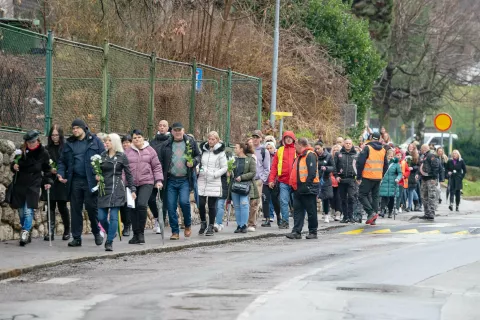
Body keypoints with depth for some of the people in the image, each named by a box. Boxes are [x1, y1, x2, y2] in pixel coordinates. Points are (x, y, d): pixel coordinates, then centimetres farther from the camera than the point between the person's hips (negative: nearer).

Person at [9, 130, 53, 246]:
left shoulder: (43, 153, -1)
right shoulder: (21, 151, 3)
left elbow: (47, 169, 12)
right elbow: (14, 164, 14)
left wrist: (48, 181, 1)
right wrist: (14, 166, -8)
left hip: (33, 185, -3)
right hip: (19, 185, 3)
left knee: (28, 211, -15)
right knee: (21, 212, 6)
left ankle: (25, 234, -17)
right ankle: (27, 235, 17)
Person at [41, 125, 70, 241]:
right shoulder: (47, 149, 9)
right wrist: (50, 170, -8)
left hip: (62, 181, -3)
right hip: (50, 181, 3)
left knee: (62, 206, 1)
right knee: (51, 206, 0)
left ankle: (67, 231, 16)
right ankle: (50, 232, -1)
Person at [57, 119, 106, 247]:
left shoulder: (95, 141, 3)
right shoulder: (69, 144, 14)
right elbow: (62, 161, 17)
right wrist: (61, 173, -1)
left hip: (90, 181, -4)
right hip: (75, 181, 4)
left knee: (92, 207, -3)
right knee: (75, 210, 4)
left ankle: (97, 233, 16)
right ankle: (76, 238, 9)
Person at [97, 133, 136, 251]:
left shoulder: (122, 156, 0)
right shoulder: (102, 155, 11)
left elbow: (128, 174, 3)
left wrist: (132, 189, 0)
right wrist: (97, 176, -2)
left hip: (117, 189, -4)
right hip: (104, 189, 4)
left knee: (113, 216, -9)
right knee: (101, 217, 1)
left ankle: (109, 242, -5)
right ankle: (111, 233, 27)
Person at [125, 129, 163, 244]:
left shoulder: (150, 150, 6)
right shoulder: (127, 152, 9)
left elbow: (157, 167, 7)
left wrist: (158, 180, -2)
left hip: (146, 183, -2)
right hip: (131, 184, 3)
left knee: (142, 205, -20)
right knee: (133, 209, 3)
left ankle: (141, 233, -8)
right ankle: (136, 234, 14)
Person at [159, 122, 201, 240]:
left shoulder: (190, 142, 5)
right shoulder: (167, 145, 8)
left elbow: (198, 155, 13)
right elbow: (161, 162, 11)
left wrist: (193, 162, -9)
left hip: (185, 179, -2)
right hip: (171, 180, 2)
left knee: (184, 201, -18)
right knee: (171, 206, -1)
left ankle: (188, 225, 6)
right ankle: (175, 231, 9)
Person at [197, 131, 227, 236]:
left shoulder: (220, 152, -1)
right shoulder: (203, 150, 9)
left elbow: (224, 168, -1)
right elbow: (198, 162, 19)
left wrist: (214, 174, -13)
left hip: (214, 183, -3)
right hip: (202, 181, 3)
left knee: (212, 205, 0)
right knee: (201, 204, -3)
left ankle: (211, 226, 10)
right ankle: (203, 223, 18)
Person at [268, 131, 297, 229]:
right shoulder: (280, 151, 9)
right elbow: (274, 166, 7)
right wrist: (271, 180, -1)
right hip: (283, 181, 1)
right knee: (283, 202, -3)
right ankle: (285, 222, 3)